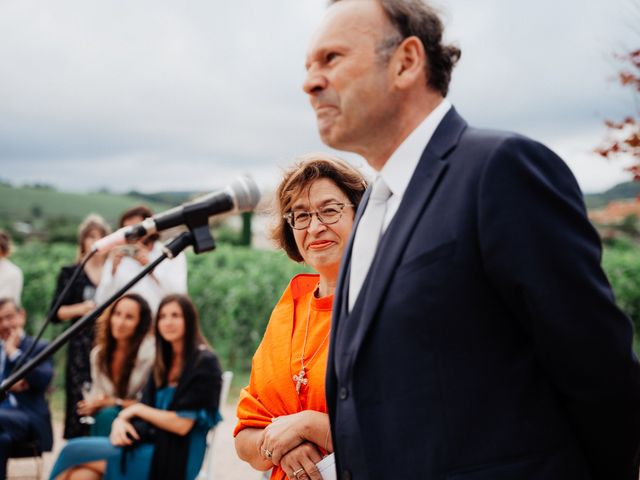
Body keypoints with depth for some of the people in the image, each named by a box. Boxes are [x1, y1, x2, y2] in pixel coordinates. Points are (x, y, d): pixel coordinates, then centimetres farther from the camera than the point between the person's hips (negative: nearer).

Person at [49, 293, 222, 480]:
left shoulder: (204, 363, -7)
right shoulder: (164, 362, 17)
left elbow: (182, 424, -14)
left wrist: (137, 409, -4)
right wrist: (121, 420, -10)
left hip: (176, 459, -7)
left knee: (76, 452, -18)